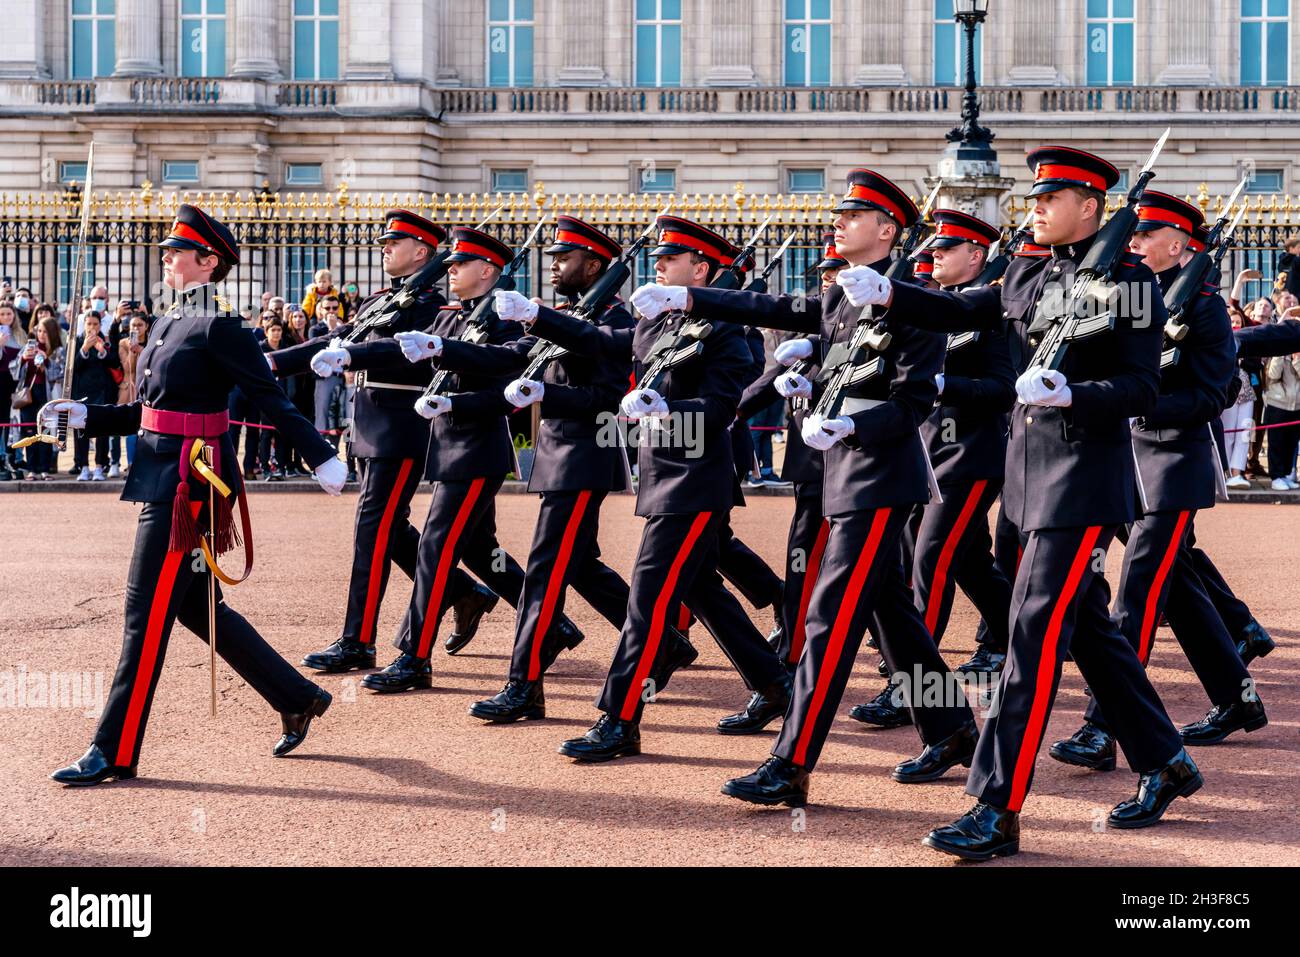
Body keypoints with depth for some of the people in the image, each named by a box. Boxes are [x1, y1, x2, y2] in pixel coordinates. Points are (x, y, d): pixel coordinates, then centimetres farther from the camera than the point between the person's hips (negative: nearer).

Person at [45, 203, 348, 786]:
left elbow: (271, 399, -13)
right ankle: (298, 700, 26)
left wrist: (323, 458, -16)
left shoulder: (220, 326, -11)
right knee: (196, 606, 15)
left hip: (188, 481, -10)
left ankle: (114, 753, 2)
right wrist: (84, 416, 10)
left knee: (148, 611, -5)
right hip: (164, 475, 10)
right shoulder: (169, 324, 16)